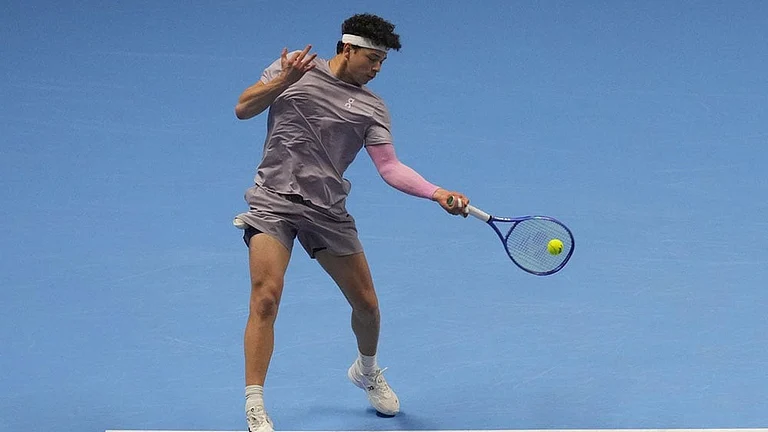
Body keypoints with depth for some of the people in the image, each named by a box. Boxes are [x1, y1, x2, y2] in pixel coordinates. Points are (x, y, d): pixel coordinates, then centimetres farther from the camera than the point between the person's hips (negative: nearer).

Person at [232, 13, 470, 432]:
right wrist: (284, 80, -19)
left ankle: (366, 371, 41)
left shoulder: (372, 108, 3)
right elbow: (243, 109, -3)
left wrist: (438, 193, -21)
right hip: (273, 198, -3)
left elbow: (390, 167, -6)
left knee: (366, 303, 8)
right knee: (266, 298, -19)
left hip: (327, 210, 3)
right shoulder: (292, 68, 2)